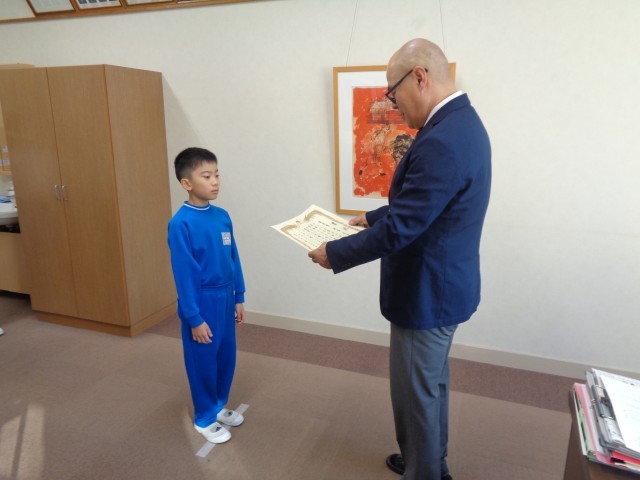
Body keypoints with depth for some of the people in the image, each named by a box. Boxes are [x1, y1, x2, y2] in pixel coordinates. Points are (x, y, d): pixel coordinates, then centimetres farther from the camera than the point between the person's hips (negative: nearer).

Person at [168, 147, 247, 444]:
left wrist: (239, 297, 11)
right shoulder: (181, 223, -19)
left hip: (225, 298, 6)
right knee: (203, 361, 10)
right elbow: (184, 274, -17)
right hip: (202, 302, -6)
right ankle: (204, 418, 31)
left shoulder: (222, 216, 0)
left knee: (226, 356, 18)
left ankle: (219, 406, 40)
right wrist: (194, 318, -14)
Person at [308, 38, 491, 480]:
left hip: (427, 295, -10)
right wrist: (372, 217, 16)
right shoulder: (461, 122, 6)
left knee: (415, 395, 10)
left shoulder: (441, 141, -28)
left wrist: (334, 253, -14)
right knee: (432, 385, 26)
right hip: (443, 286, 11)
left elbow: (399, 230, -27)